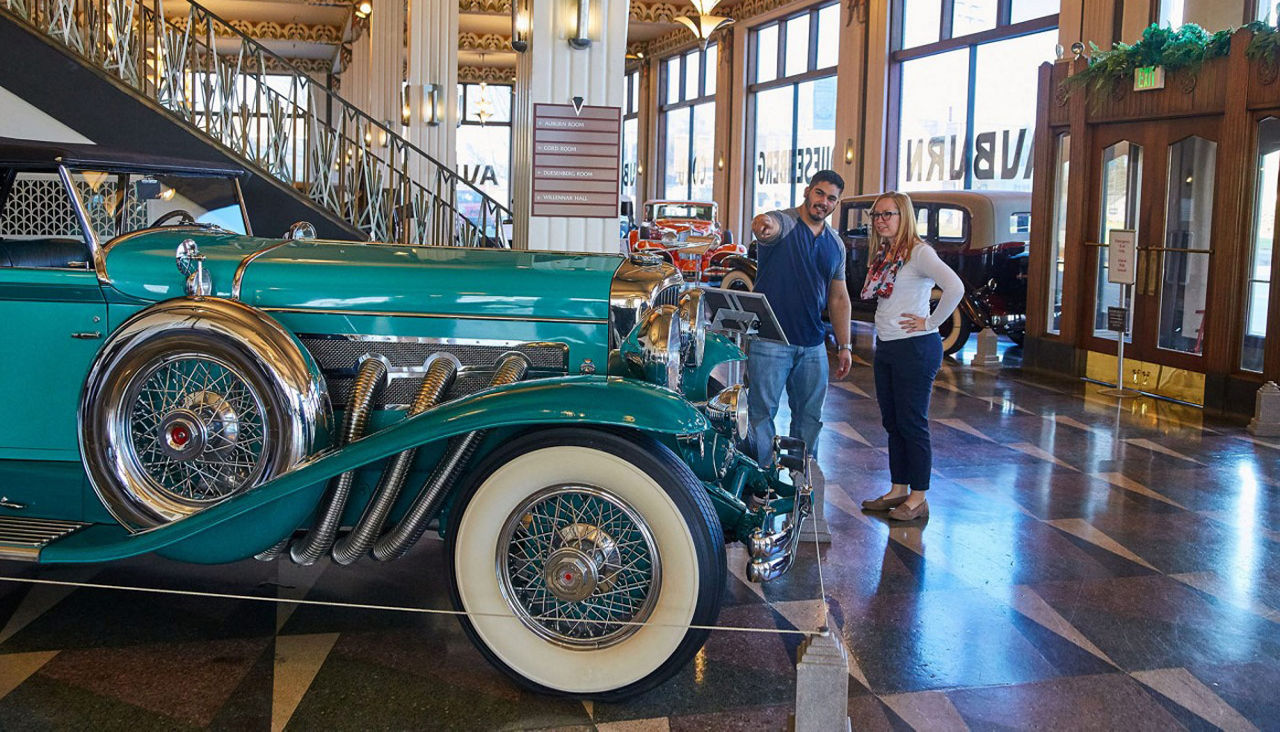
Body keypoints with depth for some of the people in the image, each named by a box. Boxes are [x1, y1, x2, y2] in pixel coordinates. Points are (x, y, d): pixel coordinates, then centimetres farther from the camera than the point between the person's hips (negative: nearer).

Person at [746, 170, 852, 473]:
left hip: (813, 345, 6)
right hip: (770, 342, -6)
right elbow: (768, 224, -33)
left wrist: (844, 346, 13)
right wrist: (763, 226, -58)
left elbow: (839, 298, 18)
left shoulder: (835, 245, 13)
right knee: (762, 413, -1)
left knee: (809, 416, 13)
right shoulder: (784, 222, -6)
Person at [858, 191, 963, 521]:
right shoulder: (882, 254, 13)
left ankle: (918, 498, 7)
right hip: (885, 348, 9)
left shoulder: (918, 252, -13)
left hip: (915, 348, -9)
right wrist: (882, 336, 12)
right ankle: (898, 490, 24)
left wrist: (931, 323, -18)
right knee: (892, 422, 13)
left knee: (912, 423, -2)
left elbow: (955, 287, -26)